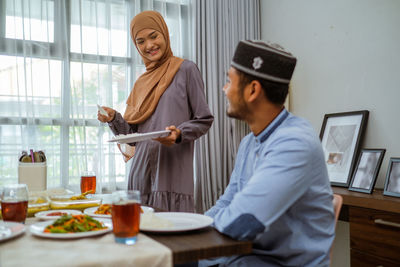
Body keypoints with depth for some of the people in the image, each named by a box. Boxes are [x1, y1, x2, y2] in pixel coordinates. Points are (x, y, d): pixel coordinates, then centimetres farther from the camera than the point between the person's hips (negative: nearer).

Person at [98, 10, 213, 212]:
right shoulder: (141, 83, 18)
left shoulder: (186, 70, 3)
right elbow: (132, 135, 17)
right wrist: (113, 118, 0)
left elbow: (204, 120, 0)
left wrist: (179, 134, -17)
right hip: (141, 174, 5)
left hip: (173, 174, -4)